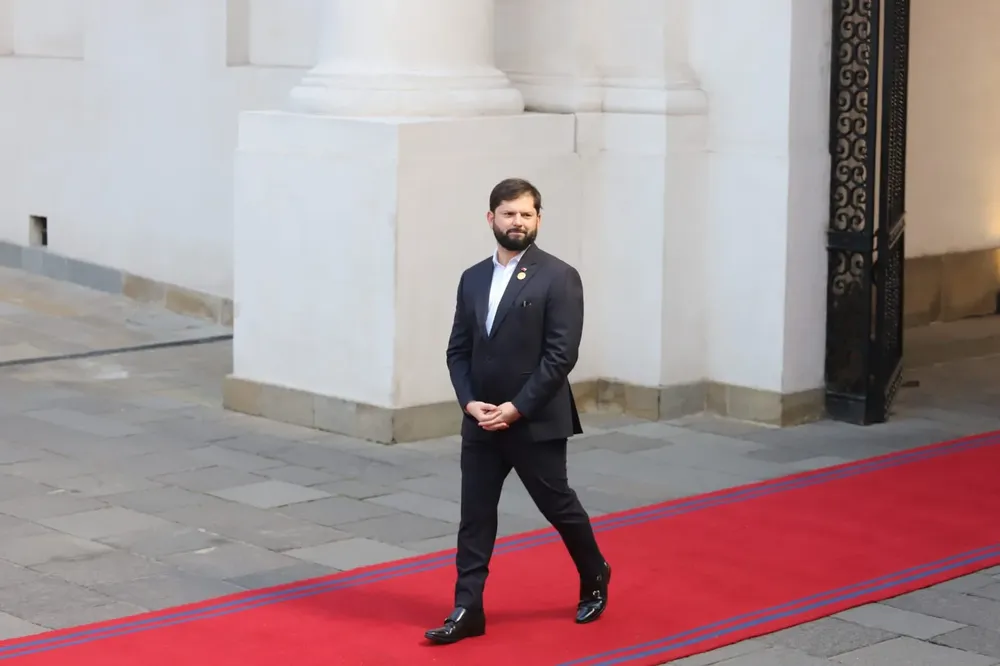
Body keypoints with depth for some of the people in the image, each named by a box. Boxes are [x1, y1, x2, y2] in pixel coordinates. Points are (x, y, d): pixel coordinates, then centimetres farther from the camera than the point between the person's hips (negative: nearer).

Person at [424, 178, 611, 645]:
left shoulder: (559, 278, -9)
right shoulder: (473, 279, 9)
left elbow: (561, 355, -14)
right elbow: (458, 350, 10)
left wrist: (516, 408, -17)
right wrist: (469, 402, -6)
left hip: (536, 423, -5)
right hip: (481, 423, 5)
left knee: (558, 506, 9)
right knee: (474, 516, 3)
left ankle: (594, 577, 34)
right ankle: (467, 610, 7)